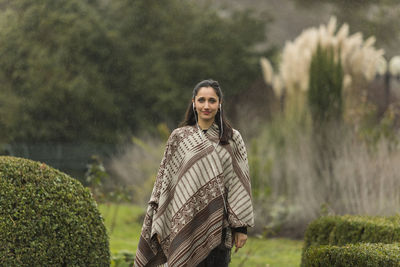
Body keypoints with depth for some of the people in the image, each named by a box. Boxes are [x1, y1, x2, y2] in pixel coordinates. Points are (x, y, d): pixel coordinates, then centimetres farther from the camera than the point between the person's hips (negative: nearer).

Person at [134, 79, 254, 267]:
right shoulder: (179, 137, 5)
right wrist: (160, 226, 0)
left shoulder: (232, 139, 5)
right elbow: (164, 179, 5)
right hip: (186, 223, 0)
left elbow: (241, 183, 4)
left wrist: (241, 227, -1)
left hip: (219, 226, 0)